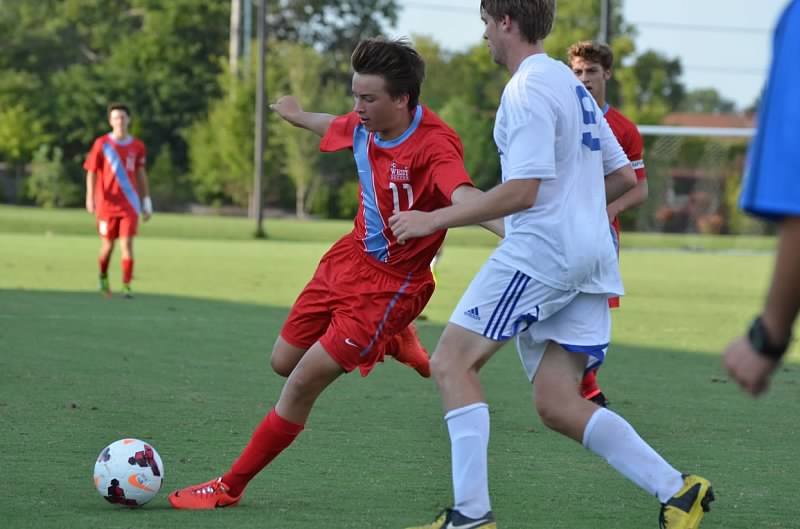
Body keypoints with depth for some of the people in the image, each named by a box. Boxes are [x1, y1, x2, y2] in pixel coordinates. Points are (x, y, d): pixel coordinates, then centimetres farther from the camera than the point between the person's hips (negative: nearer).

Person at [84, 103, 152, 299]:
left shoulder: (137, 146, 5)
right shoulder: (102, 144, -2)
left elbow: (141, 174, 14)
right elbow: (91, 172, -3)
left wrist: (146, 201, 12)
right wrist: (90, 198, -15)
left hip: (130, 204, 1)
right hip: (107, 204, -1)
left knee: (127, 244, -10)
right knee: (108, 245, 8)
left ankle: (126, 286, -11)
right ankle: (103, 277, 35)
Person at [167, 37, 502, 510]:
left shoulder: (435, 146, -29)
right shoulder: (366, 125, -6)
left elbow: (462, 195, -50)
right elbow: (333, 126, 20)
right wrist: (298, 115, 43)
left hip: (390, 282, -8)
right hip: (351, 256, 8)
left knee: (304, 383, -8)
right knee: (284, 362, 18)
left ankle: (231, 488, 8)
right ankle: (392, 342, 37)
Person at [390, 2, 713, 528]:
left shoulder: (528, 89, -10)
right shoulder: (573, 86, 20)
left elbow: (521, 192, -18)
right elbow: (624, 178, 22)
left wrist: (433, 220, -12)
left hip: (542, 248, -9)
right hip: (589, 256, 9)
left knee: (452, 362, -4)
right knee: (558, 405, 6)